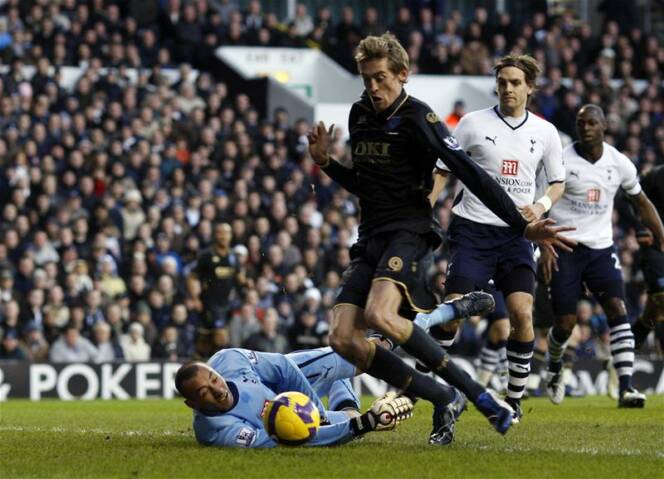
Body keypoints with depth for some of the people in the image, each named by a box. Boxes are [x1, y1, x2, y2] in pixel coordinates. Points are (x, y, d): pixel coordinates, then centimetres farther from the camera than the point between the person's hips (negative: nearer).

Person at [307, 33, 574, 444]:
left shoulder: (417, 118, -9)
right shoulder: (360, 115, 14)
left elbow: (471, 175, -15)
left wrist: (523, 225, -21)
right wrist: (326, 162, 10)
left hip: (410, 232, -7)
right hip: (371, 238, 7)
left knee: (379, 315, -34)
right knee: (343, 340, -10)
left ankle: (472, 391, -22)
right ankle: (442, 399, 0)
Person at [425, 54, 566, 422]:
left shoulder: (545, 132, 6)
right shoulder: (474, 124, 0)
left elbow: (558, 183, 16)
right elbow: (441, 171, 3)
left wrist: (541, 206, -5)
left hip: (516, 233, 2)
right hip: (473, 229, -2)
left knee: (522, 313, -10)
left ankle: (515, 398, 5)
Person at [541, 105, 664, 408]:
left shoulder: (619, 163, 2)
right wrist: (544, 246, -16)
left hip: (601, 248, 2)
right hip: (565, 248, -2)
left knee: (617, 310, -15)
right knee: (565, 322, -2)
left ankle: (626, 387, -21)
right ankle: (554, 367, 32)